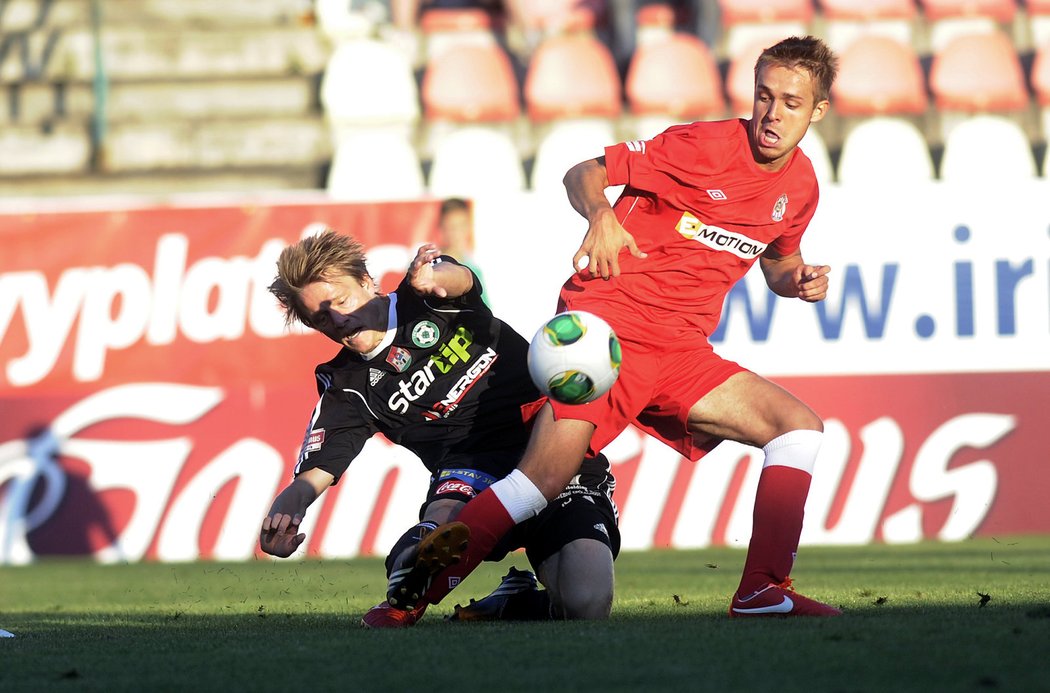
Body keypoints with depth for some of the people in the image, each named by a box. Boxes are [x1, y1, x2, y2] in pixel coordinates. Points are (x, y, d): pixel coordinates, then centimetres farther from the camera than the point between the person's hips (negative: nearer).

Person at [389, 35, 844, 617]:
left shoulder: (800, 186, 9)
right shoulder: (706, 145, -10)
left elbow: (779, 261, 29)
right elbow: (583, 174, -6)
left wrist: (797, 280, 5)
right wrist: (601, 215, -28)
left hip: (680, 352, 7)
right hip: (608, 325, -6)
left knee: (800, 425, -6)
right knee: (546, 476, -21)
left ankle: (763, 592, -6)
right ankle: (415, 592, -13)